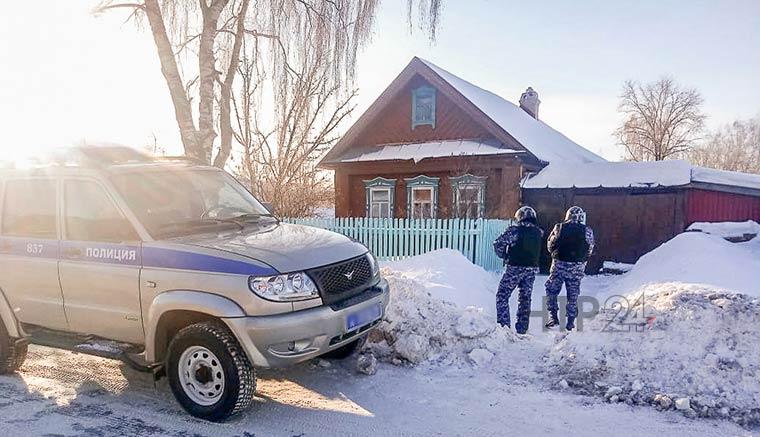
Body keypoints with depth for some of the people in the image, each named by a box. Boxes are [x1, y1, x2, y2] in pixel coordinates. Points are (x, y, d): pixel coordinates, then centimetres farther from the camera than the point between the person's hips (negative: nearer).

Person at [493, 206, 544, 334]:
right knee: (525, 298, 14)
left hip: (515, 267, -5)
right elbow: (538, 251, 12)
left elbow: (498, 244, -12)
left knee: (502, 296, 5)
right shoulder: (538, 233, 4)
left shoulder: (515, 230, -12)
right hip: (532, 268, 5)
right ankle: (522, 328, 18)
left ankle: (503, 326, 0)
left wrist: (504, 256, 3)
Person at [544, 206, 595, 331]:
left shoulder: (559, 227, -5)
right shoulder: (587, 231, -2)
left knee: (551, 291, 12)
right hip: (577, 266, 2)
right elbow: (590, 251, 5)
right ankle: (571, 322, 17)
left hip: (559, 264, -1)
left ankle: (553, 317, 5)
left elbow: (550, 245, 2)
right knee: (573, 295, 12)